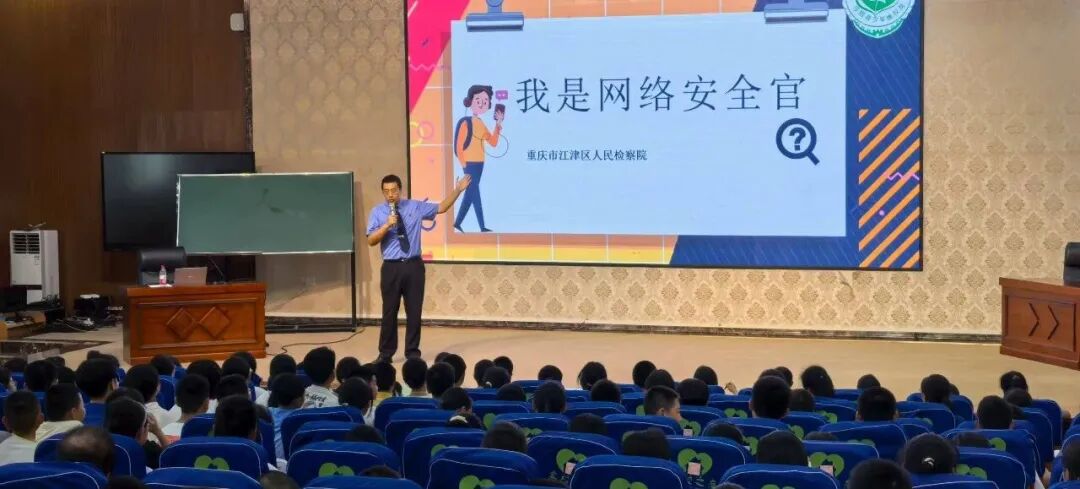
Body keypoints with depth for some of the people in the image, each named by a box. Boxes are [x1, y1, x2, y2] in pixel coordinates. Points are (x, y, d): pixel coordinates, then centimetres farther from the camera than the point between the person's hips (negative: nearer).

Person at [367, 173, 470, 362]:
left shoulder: (415, 207, 6)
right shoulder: (377, 212, 2)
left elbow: (441, 208, 12)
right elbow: (371, 241, -5)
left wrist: (457, 190, 4)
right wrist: (387, 225, -19)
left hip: (413, 266, 1)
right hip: (391, 267, -1)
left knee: (414, 311, 5)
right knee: (389, 312, 3)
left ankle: (412, 352, 16)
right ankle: (385, 354, 14)